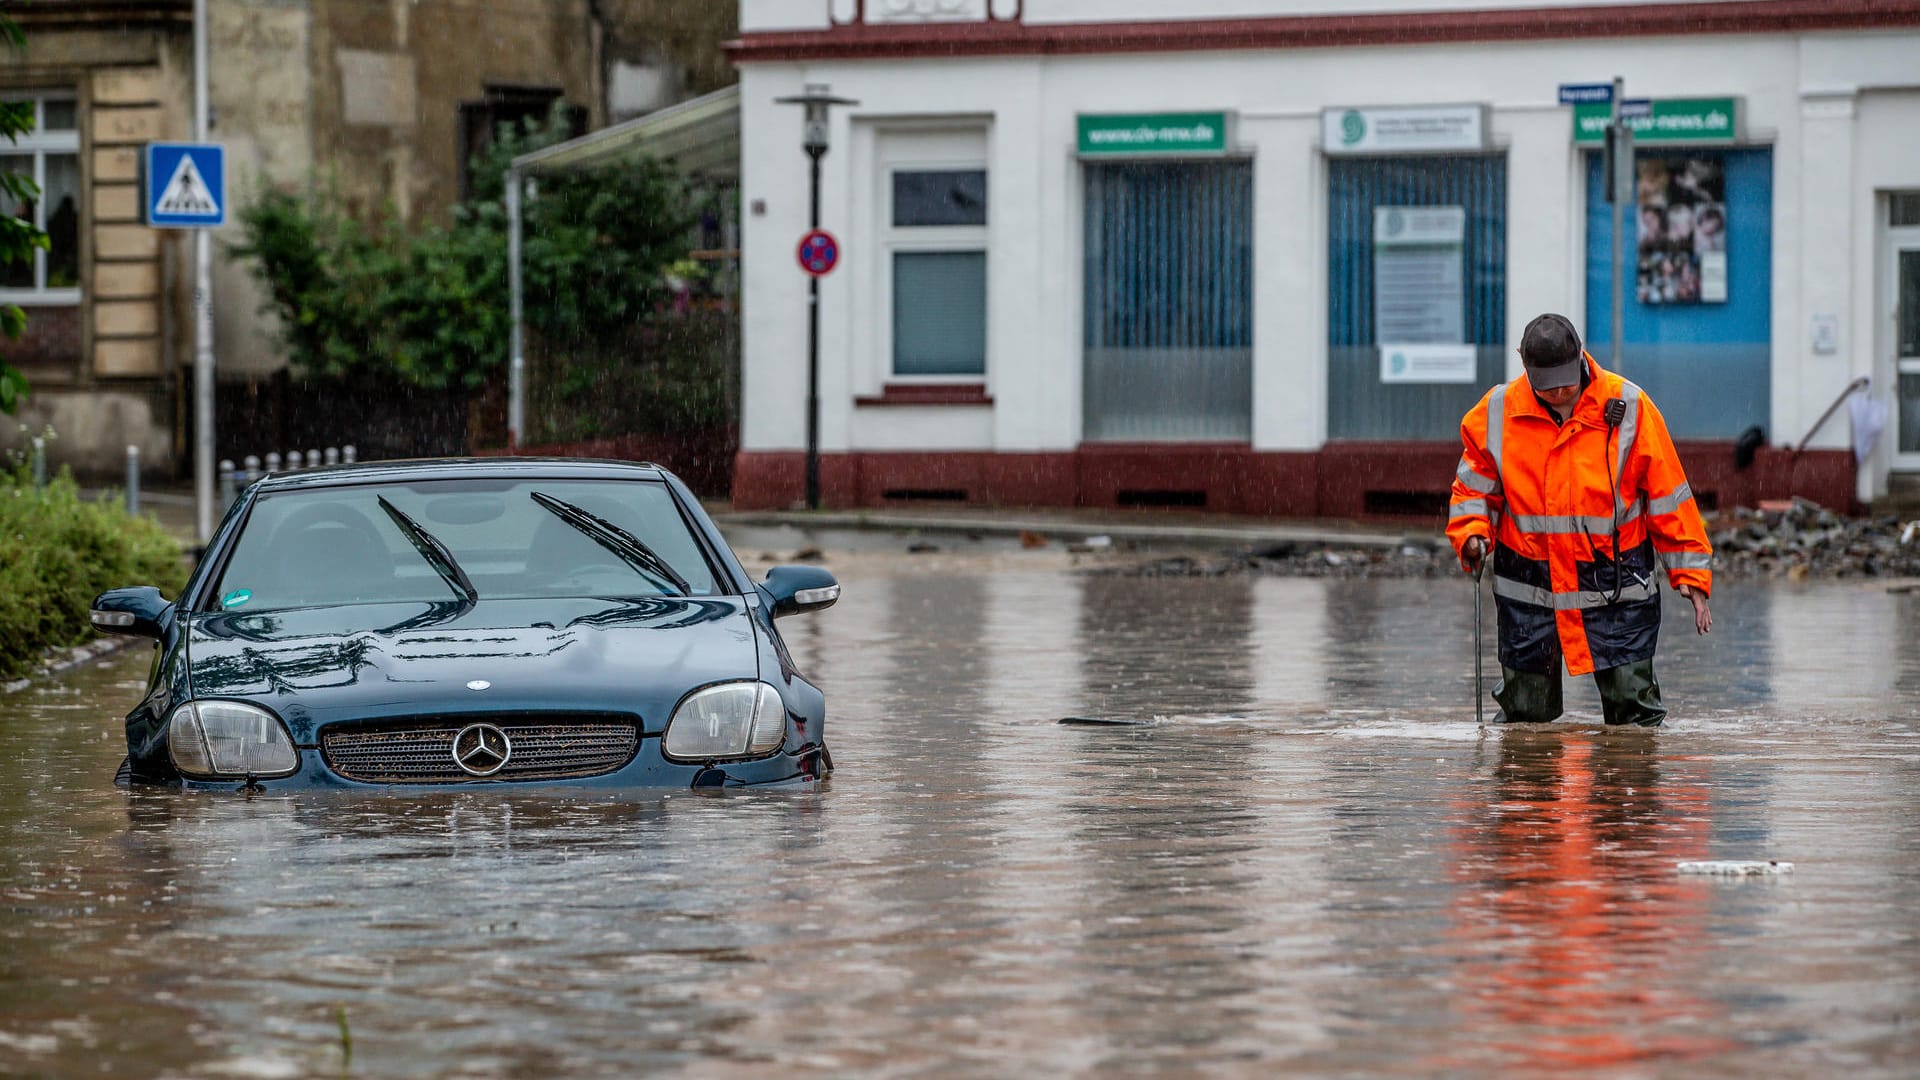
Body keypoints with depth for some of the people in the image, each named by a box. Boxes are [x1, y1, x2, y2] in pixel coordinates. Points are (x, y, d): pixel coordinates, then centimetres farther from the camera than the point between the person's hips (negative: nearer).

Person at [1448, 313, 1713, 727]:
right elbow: (1474, 488, 10)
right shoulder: (1497, 412, -2)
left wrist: (1690, 574, -3)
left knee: (1634, 710, -3)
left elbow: (1667, 495, -1)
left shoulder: (1628, 407, -6)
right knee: (1526, 714, 6)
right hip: (1528, 586, 1)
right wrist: (1472, 534, -10)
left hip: (1615, 581, -1)